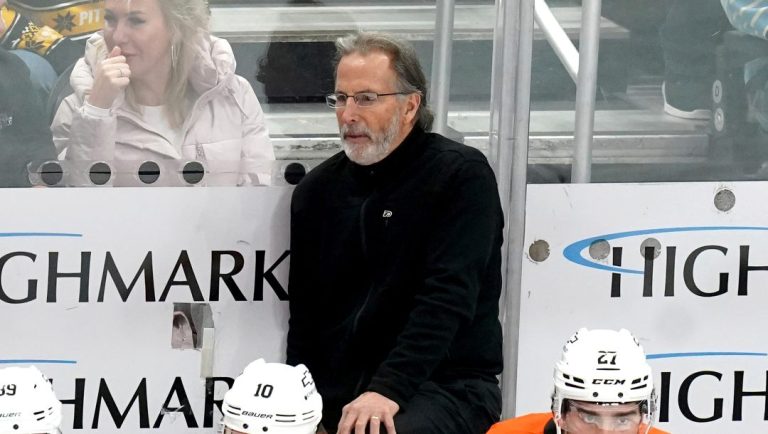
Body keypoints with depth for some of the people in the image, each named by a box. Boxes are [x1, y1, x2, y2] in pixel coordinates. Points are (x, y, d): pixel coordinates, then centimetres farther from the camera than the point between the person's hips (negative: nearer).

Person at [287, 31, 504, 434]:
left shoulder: (463, 176, -6)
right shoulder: (316, 191, 11)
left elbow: (447, 299, -17)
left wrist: (388, 389, -26)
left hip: (448, 383, -5)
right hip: (338, 393, 5)